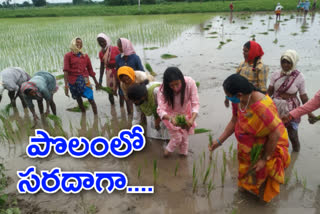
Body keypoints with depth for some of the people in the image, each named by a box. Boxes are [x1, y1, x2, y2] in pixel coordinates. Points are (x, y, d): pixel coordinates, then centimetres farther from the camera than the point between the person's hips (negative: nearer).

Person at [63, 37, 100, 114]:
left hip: (84, 80, 1)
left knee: (91, 99, -7)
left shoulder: (85, 56, 9)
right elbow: (66, 71, -7)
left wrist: (96, 82, 17)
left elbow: (90, 70, 15)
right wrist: (66, 85, -16)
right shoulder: (68, 56, 0)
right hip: (73, 82, -1)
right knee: (78, 99, 12)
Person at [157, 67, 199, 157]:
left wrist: (192, 119, -48)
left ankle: (183, 154, 45)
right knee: (177, 138, 2)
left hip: (185, 113, 2)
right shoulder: (163, 89, -35)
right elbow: (160, 109, -38)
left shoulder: (190, 82, -35)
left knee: (185, 137, 14)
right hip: (170, 115, -2)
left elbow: (195, 103, -32)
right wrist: (171, 118, -57)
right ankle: (168, 149, 38)